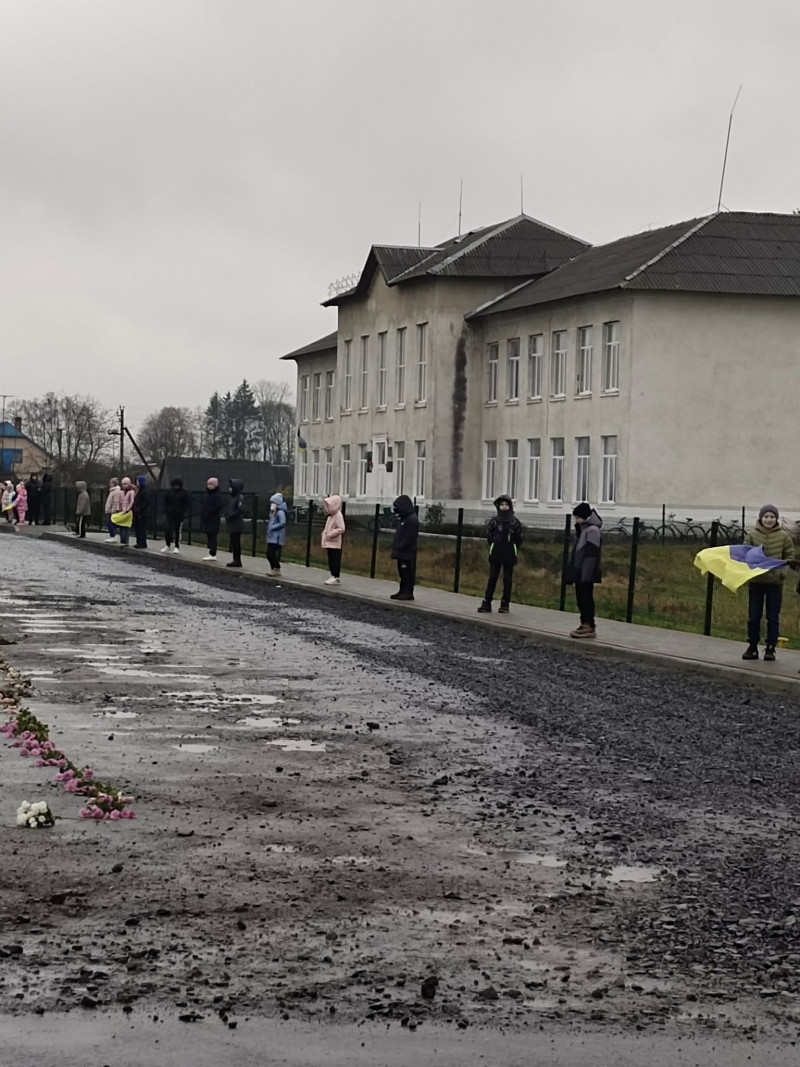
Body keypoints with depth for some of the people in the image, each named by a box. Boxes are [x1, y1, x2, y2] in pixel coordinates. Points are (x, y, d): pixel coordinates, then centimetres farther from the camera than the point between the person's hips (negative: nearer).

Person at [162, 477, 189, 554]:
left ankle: (177, 547, 11)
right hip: (170, 514, 2)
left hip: (179, 515, -2)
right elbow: (165, 501, 10)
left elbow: (186, 504, 0)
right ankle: (168, 545, 13)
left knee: (178, 531, 4)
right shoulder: (170, 491, 4)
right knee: (168, 530, 0)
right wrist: (166, 510, -2)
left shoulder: (184, 493, -2)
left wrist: (183, 512, -11)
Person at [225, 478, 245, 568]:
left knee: (236, 542, -5)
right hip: (232, 525, 9)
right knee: (233, 542, 12)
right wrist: (227, 515, 6)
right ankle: (236, 560, 17)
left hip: (236, 525, -9)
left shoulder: (240, 497, -13)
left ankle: (237, 560, -1)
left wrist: (230, 516, -16)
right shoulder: (234, 497, 16)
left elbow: (240, 510, -21)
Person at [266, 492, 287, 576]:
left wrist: (273, 527, -20)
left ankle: (277, 570, -2)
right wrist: (268, 522, 8)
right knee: (269, 554, 11)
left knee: (272, 553, -11)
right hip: (271, 537, 10)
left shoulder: (280, 512, -13)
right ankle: (273, 569, 20)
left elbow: (282, 523, -24)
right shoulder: (273, 512, 17)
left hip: (276, 538, -10)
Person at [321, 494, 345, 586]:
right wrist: (324, 532, 8)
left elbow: (341, 529, -22)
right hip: (329, 543, 9)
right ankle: (333, 576, 20)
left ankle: (336, 577, -6)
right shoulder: (330, 516, 14)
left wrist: (330, 534, -22)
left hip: (335, 543, -9)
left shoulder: (338, 516, -15)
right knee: (331, 560, 13)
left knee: (335, 560, -7)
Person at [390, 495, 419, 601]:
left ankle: (408, 593, -4)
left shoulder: (412, 520, -15)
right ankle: (403, 591, 18)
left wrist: (398, 550, -20)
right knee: (403, 572, 12)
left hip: (407, 553, -10)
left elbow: (408, 539, -21)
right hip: (402, 553, 10)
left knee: (407, 573, -6)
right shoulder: (405, 519, 17)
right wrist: (395, 550, 14)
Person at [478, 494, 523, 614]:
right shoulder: (494, 520, 1)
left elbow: (519, 538, 5)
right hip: (495, 554, 1)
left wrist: (511, 548, 5)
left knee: (508, 579, 3)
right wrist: (494, 545, 9)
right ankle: (487, 603, 3)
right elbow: (489, 535, 10)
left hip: (509, 555, -1)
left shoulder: (515, 522, -1)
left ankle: (505, 605, 8)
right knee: (492, 578, 1)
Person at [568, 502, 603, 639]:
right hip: (579, 572, 9)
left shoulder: (592, 530, -13)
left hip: (586, 573, -9)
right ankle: (585, 624, 17)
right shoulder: (582, 529, 16)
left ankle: (589, 626, -4)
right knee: (581, 598, 11)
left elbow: (591, 554, -19)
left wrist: (586, 575, -22)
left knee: (586, 598, -6)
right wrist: (572, 571, 18)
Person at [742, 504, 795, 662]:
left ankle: (770, 649, 11)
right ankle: (752, 648, 16)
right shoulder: (752, 535, -2)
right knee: (753, 616, 6)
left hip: (775, 582, -1)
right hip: (756, 581, 1)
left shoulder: (783, 536, -3)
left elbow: (790, 556, 4)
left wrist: (783, 571, -10)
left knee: (773, 617, 4)